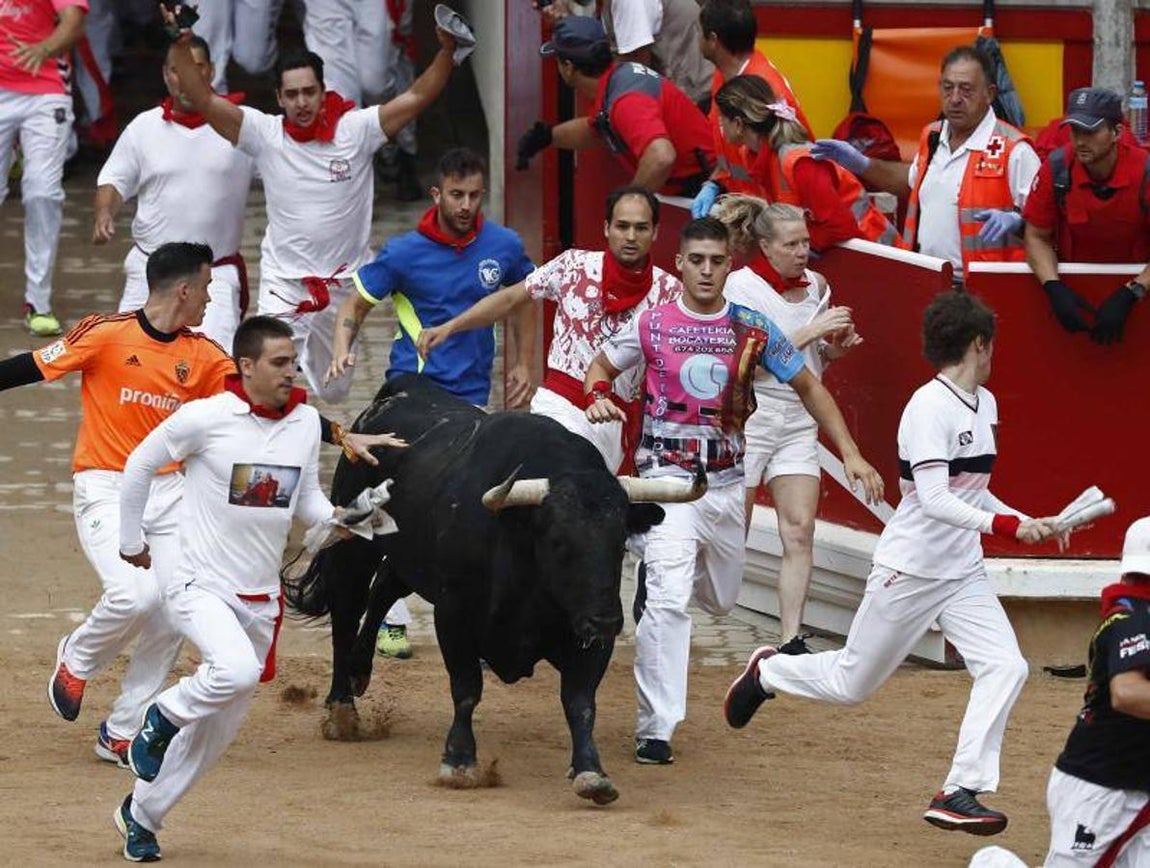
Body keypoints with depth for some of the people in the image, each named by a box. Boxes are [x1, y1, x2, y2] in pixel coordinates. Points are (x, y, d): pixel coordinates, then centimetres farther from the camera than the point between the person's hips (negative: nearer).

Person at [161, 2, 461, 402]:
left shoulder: (356, 129, -10)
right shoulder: (264, 133, -10)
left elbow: (417, 97, -13)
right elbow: (204, 101, -15)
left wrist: (447, 50, -27)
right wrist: (181, 46, -27)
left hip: (343, 284, 2)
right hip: (283, 285, -2)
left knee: (334, 391, 21)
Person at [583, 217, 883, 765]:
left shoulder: (752, 329, 0)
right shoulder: (652, 325, -4)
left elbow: (808, 387, 7)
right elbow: (601, 366, 10)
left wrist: (850, 453, -1)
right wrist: (598, 398, -15)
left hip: (727, 483, 4)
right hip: (668, 477, -4)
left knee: (721, 599, 18)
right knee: (669, 599, -19)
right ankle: (655, 730, -17)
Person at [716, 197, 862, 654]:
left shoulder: (815, 286, 7)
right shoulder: (741, 286, -10)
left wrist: (836, 346, -1)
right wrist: (810, 331, -22)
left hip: (798, 423, 5)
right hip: (746, 421, -5)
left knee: (800, 531, -8)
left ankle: (791, 641, -8)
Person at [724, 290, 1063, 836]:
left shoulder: (984, 404, 9)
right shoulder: (930, 408, -19)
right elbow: (934, 500, -26)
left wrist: (1028, 523, 6)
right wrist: (1004, 525, -33)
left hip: (963, 575, 7)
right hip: (910, 571, -7)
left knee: (1005, 667, -12)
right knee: (851, 685, 6)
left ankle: (961, 792, -12)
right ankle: (767, 672, 34)